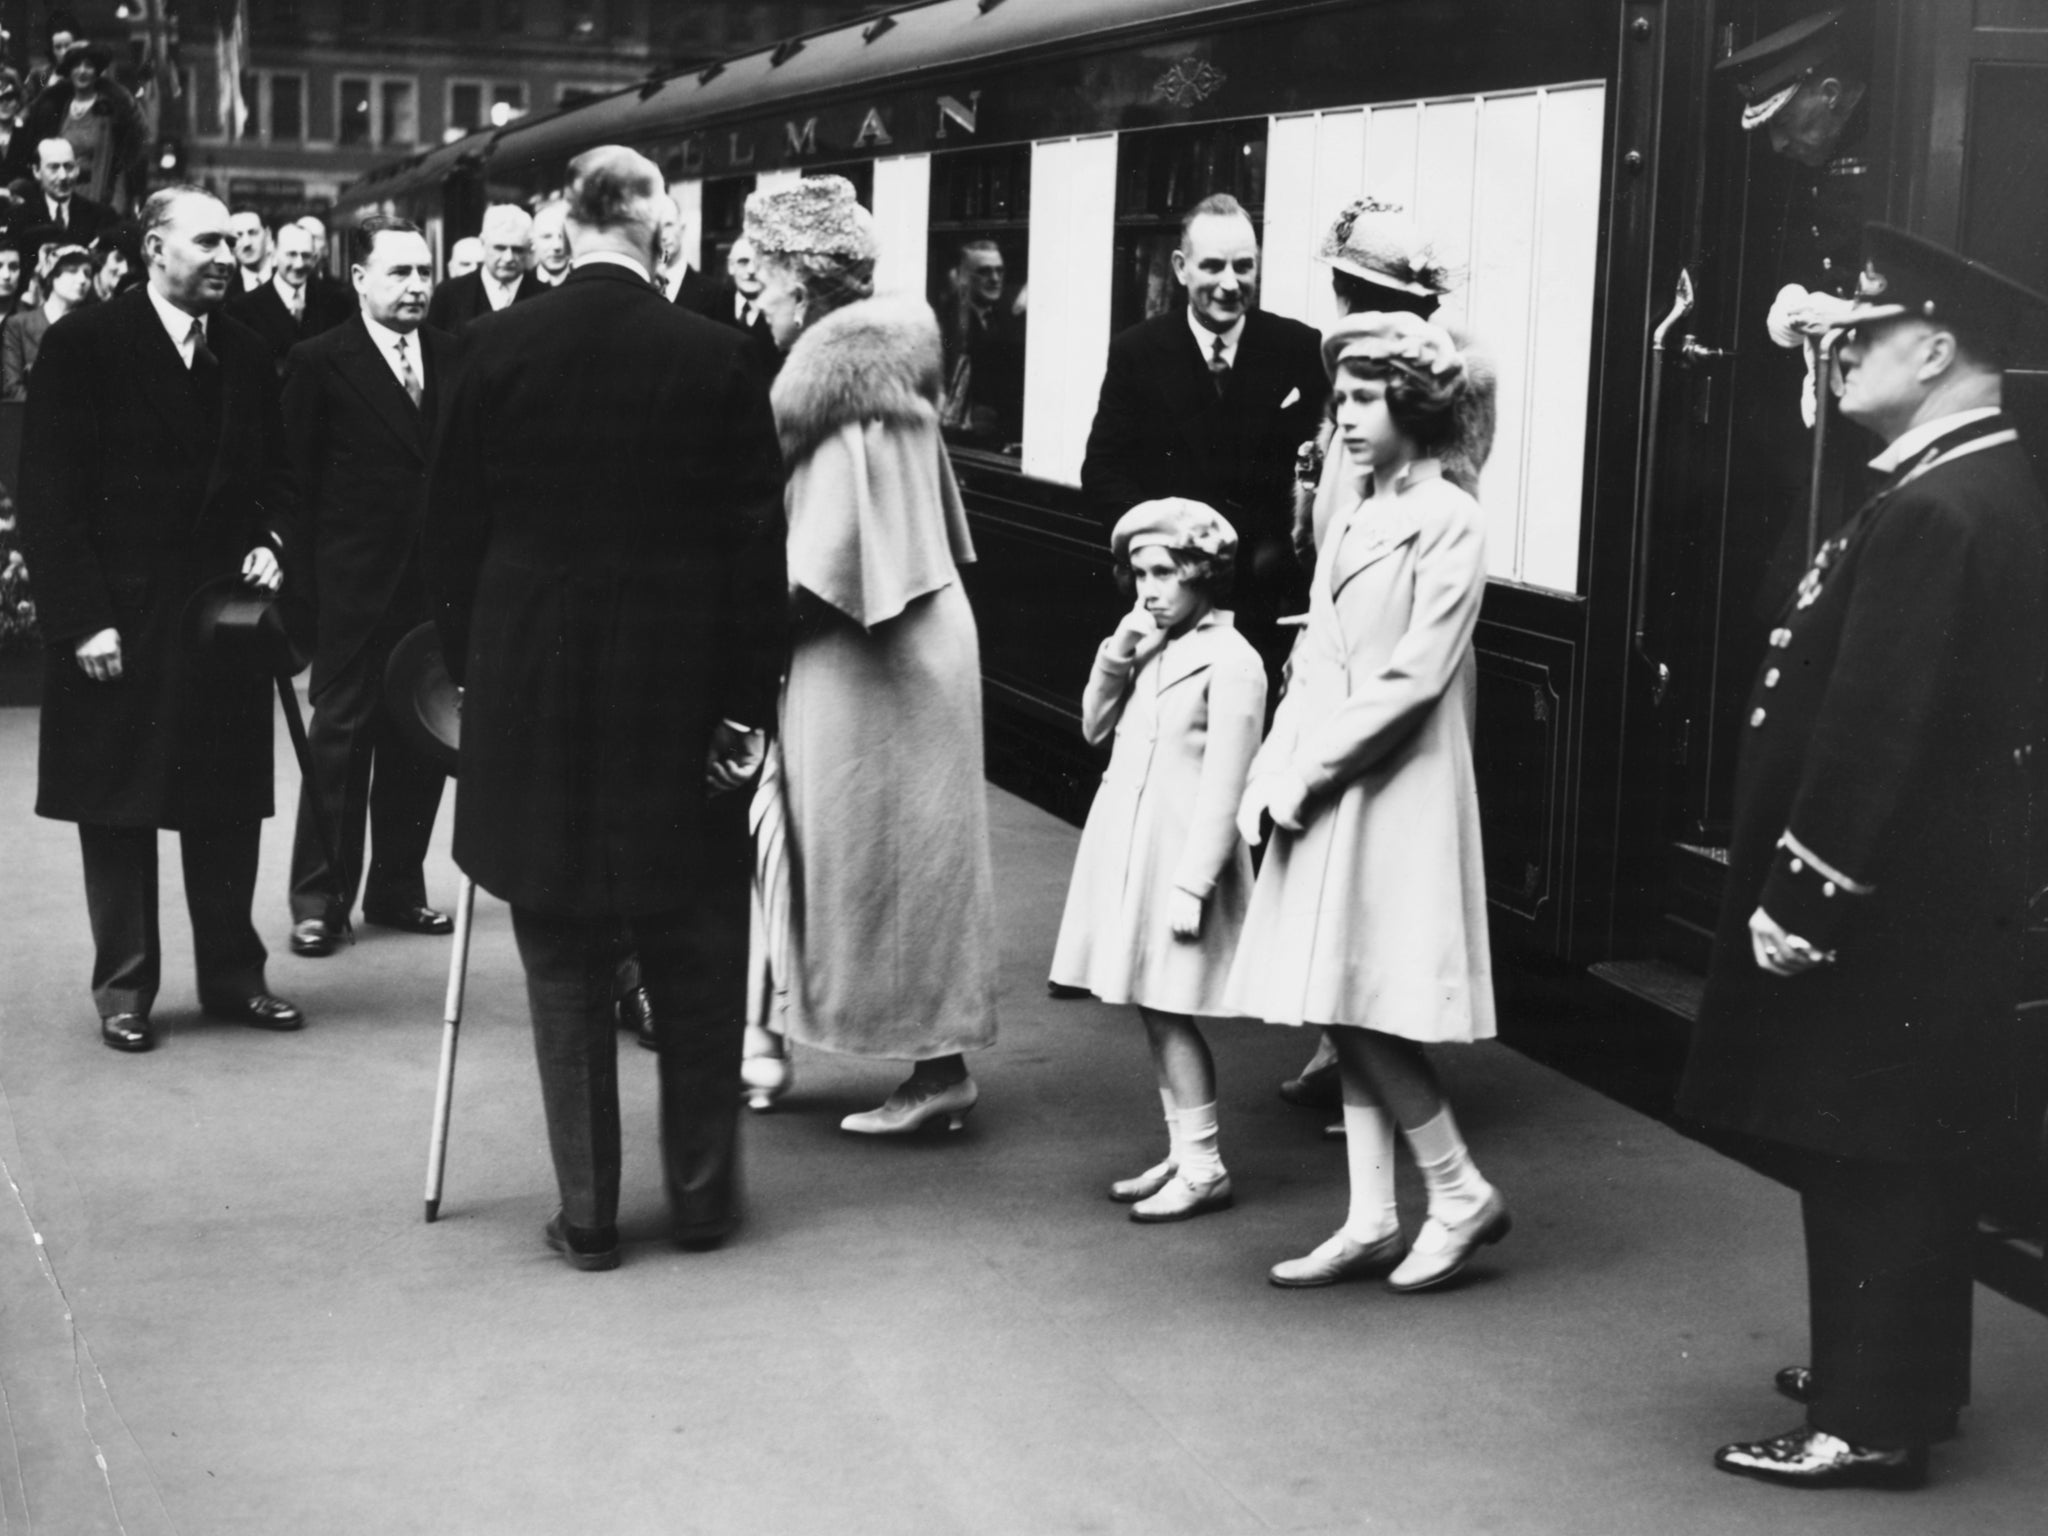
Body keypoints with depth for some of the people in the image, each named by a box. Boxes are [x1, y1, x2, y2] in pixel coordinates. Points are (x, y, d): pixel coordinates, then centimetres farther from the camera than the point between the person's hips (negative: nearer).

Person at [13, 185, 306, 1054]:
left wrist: (271, 543, -3)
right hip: (119, 624, -4)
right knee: (118, 814, 5)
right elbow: (47, 495, -9)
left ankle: (232, 975, 21)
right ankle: (124, 988, 16)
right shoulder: (84, 344, -6)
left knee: (230, 811, 9)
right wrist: (82, 618, -14)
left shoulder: (246, 357, 10)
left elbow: (276, 481, 18)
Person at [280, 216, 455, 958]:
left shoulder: (451, 356, 8)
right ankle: (319, 899, 9)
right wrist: (308, 575, -9)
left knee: (421, 738, 10)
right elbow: (297, 476, -5)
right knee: (340, 737, 1)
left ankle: (398, 888, 22)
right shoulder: (319, 362, -5)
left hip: (437, 579, 5)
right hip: (354, 583, -5)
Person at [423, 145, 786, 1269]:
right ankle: (702, 1195, 23)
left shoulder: (497, 348, -4)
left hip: (532, 705, 1)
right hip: (682, 703, 0)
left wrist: (474, 667, 12)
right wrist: (746, 702, 0)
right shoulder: (714, 358, -7)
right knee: (697, 967, 14)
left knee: (565, 968, 10)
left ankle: (587, 1215, 14)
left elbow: (450, 531, 0)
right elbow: (757, 543, -6)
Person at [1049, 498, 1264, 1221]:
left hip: (1178, 857, -8)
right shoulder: (1150, 650, 10)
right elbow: (1094, 727, 16)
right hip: (1127, 848, 8)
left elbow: (1223, 788, -16)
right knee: (1152, 1012, 12)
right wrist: (1116, 655, 1)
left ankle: (1204, 1168, 5)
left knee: (1170, 1012, -4)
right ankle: (1181, 1155, 21)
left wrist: (1192, 884, -19)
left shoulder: (1228, 661, -14)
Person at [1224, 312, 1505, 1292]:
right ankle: (1371, 1222, 14)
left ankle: (1461, 1196, 8)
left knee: (1364, 1009, -8)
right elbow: (1314, 665, 12)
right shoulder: (1348, 527, 14)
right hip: (1325, 796, 8)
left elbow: (1414, 676, -16)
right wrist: (1276, 775, 0)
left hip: (1398, 794, -8)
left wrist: (1306, 769, -14)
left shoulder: (1449, 522, -10)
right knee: (1343, 1016, 7)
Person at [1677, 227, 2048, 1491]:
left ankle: (1872, 1421, 8)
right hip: (1941, 896, 10)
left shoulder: (1934, 514, -22)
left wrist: (1800, 897, -20)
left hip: (1888, 910, -10)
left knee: (1868, 1163, -1)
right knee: (1904, 1155, 19)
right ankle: (1902, 1371, 32)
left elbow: (1874, 731, -25)